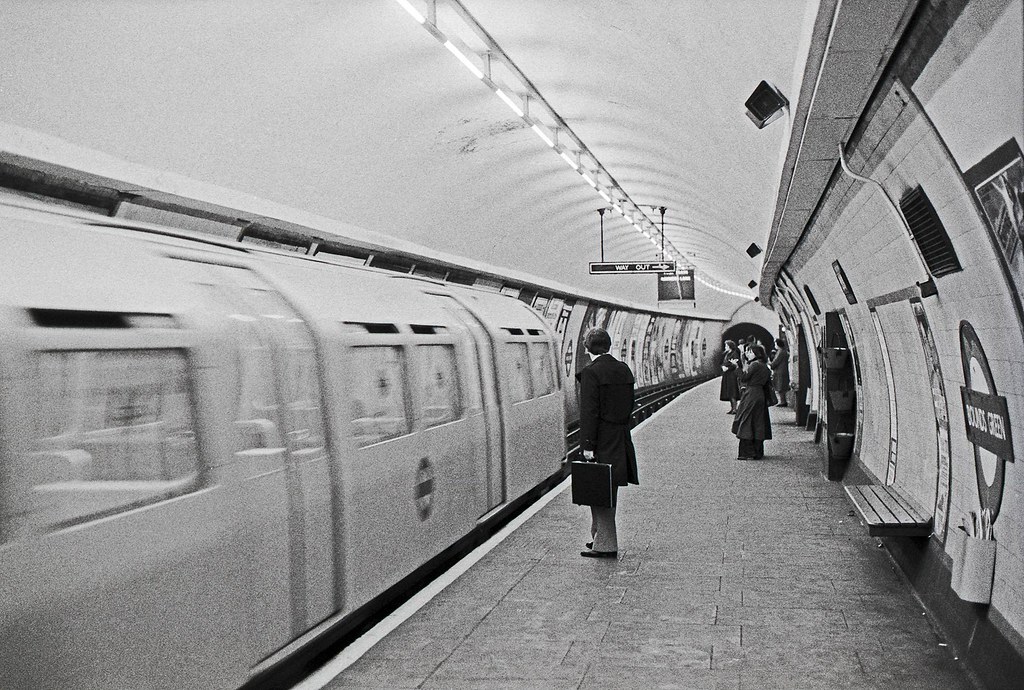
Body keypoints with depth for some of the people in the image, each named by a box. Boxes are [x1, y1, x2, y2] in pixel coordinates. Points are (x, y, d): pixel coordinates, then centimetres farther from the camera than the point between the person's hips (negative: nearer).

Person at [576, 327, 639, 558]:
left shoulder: (591, 372, -14)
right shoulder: (624, 369, 8)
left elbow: (589, 412, -17)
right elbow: (629, 406, 12)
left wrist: (587, 445, -16)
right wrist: (621, 431, 17)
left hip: (601, 441, -8)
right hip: (620, 440, 8)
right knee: (608, 492, 17)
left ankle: (606, 545, 3)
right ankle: (600, 536, 29)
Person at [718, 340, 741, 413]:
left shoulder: (735, 354, -11)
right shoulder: (726, 354, 15)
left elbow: (736, 365, -17)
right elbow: (723, 362, 17)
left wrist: (728, 368, -20)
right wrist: (723, 366, -4)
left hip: (732, 374, -9)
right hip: (726, 375, 9)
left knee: (732, 393, -8)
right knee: (729, 393, 9)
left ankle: (734, 408, -5)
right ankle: (731, 408, 13)